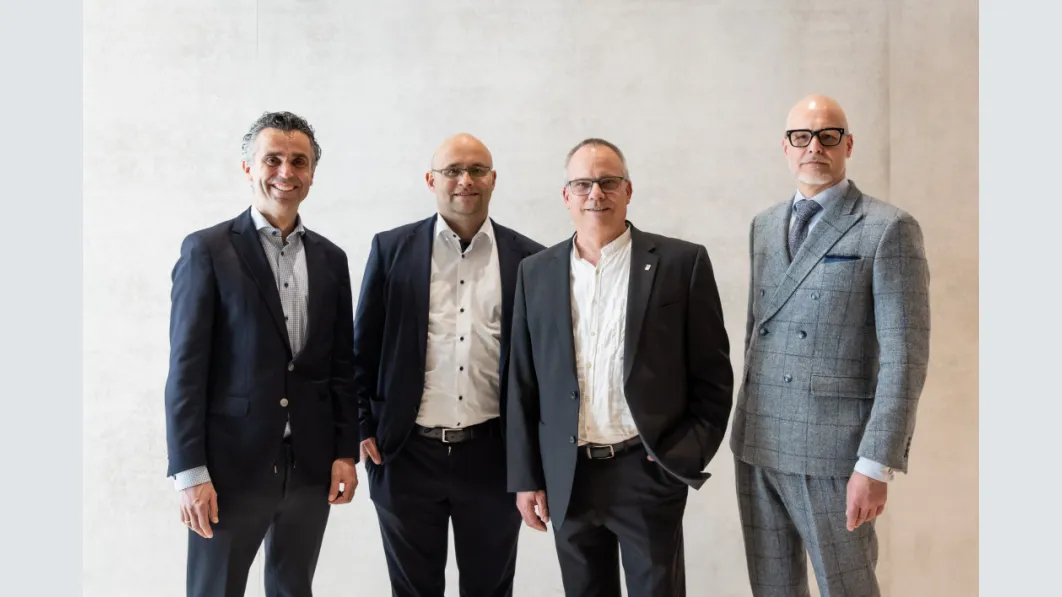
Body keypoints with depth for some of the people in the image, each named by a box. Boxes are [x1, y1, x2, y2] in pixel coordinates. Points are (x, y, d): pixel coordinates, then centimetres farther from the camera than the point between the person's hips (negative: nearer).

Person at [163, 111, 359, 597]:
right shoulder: (206, 250, -5)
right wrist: (190, 472, -12)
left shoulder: (330, 258, 8)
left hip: (310, 466, 4)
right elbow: (186, 368, -8)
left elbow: (342, 364, 11)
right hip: (230, 464, -4)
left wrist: (346, 452, 6)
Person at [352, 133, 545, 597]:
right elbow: (363, 347, 4)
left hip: (494, 455, 0)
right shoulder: (392, 249, 1)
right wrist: (363, 428, 0)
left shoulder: (528, 258, 1)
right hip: (408, 453, 0)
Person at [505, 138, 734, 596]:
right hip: (567, 478, 3)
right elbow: (523, 384, 6)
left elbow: (713, 374, -1)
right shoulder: (536, 272, 5)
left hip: (649, 473, -2)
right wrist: (526, 476, 4)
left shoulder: (681, 263, -3)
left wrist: (689, 457, -7)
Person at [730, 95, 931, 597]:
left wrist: (876, 464, -16)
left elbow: (904, 356, -11)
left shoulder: (889, 229, -7)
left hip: (833, 448, -5)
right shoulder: (764, 226, 13)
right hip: (757, 443, 6)